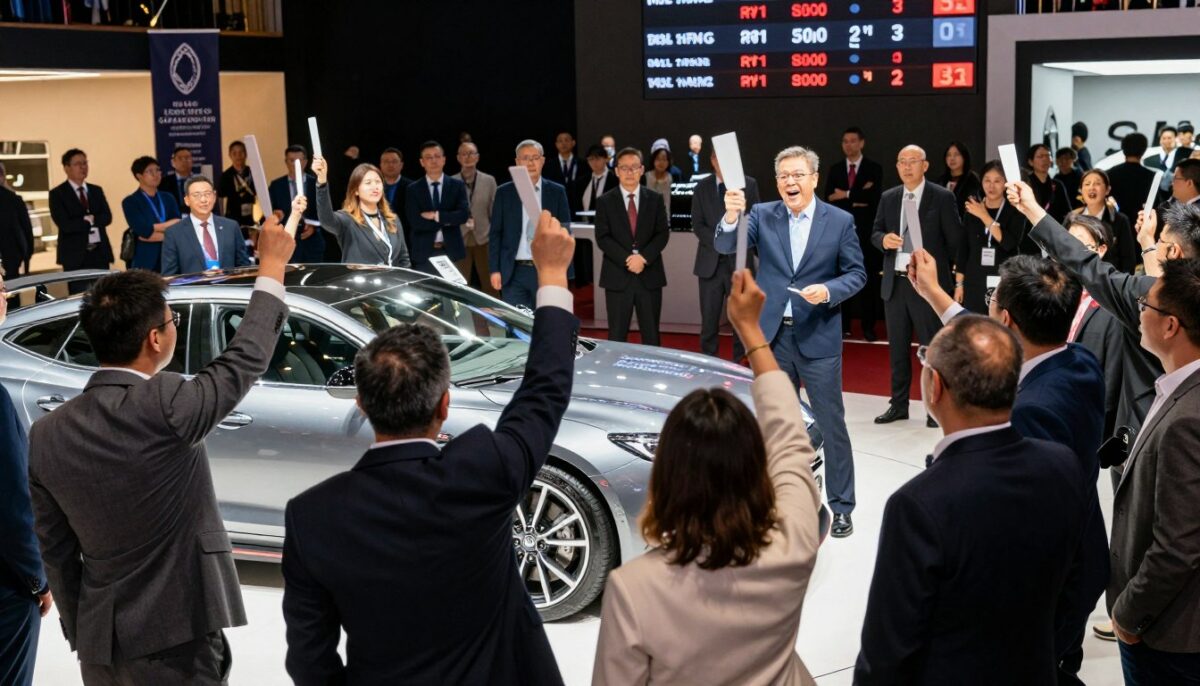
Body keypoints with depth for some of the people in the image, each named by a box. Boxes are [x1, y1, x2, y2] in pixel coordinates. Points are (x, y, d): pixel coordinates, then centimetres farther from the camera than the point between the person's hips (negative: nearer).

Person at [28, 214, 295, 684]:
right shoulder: (165, 407, -20)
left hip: (99, 646, 6)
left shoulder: (46, 435, -3)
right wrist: (272, 265, 5)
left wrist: (80, 635, 16)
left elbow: (57, 554, 4)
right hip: (173, 642, -5)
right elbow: (247, 357, -6)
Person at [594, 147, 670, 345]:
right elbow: (602, 238, -3)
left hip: (649, 275, 1)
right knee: (617, 336, 2)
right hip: (617, 276, -1)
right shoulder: (605, 201, 4)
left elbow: (663, 234, 2)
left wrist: (643, 257, -13)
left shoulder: (655, 199, 8)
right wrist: (626, 259, -15)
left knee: (651, 335, 5)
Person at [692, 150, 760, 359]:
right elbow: (697, 225, 3)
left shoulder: (749, 184, 4)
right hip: (710, 262, 1)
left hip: (739, 261, -1)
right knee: (709, 320, 2)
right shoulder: (702, 187, 8)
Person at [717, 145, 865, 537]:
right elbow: (726, 247, -14)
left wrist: (828, 291, -19)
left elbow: (857, 273, 0)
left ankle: (841, 507, 12)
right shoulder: (762, 215, 1)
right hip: (772, 335, 2)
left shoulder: (840, 221, -3)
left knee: (831, 423, 2)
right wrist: (731, 217, -34)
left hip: (818, 337, -2)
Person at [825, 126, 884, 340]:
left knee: (868, 279, -1)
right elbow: (828, 199, -1)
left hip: (865, 230, -2)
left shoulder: (874, 168, 1)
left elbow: (874, 197, -13)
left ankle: (868, 326, 3)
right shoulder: (835, 169, 10)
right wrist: (856, 200, -10)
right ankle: (843, 323, 10)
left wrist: (846, 195, -7)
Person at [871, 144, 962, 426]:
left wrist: (943, 270, 0)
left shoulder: (942, 197, -5)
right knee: (897, 347, 11)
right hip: (895, 283, 5)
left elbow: (955, 240, -2)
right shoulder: (888, 198, 9)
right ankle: (899, 404, 20)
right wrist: (883, 239, -10)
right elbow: (875, 233, 12)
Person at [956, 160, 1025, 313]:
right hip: (975, 281, 2)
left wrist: (984, 216, -13)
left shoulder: (1015, 211, 1)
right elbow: (963, 249, 10)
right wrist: (959, 284, 7)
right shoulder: (972, 210, 8)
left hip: (1004, 281, -2)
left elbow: (1010, 243, -14)